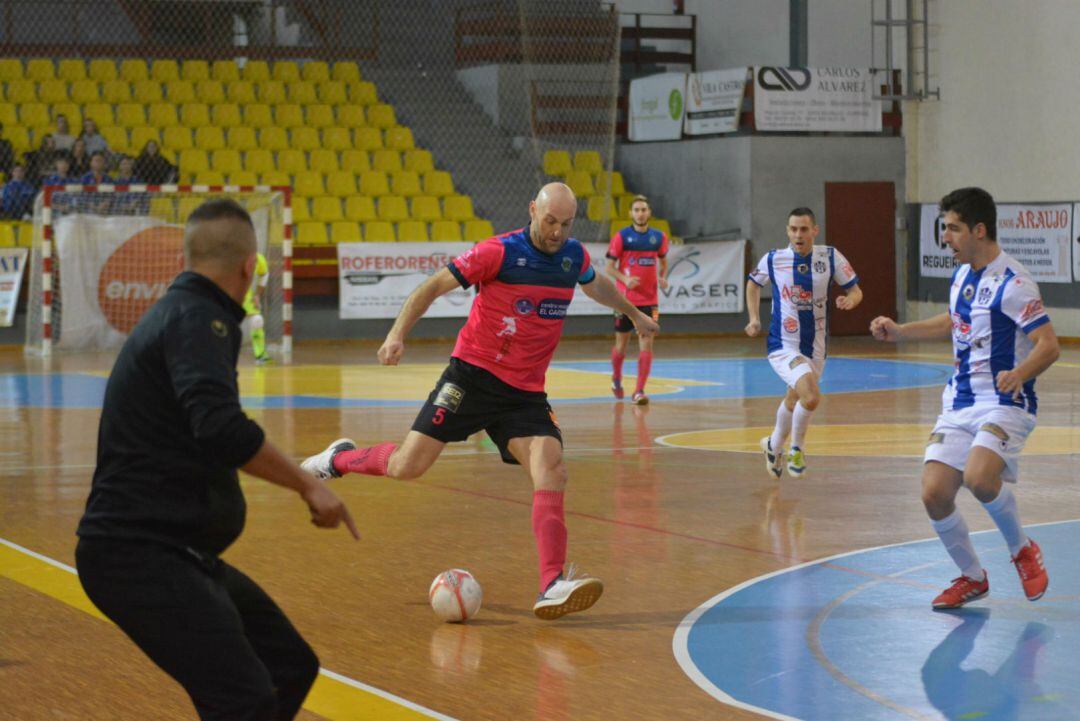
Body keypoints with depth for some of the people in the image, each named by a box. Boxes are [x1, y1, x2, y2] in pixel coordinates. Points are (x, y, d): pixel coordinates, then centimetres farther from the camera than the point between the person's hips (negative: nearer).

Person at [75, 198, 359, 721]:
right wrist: (307, 485, -23)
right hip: (138, 555, -11)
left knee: (292, 667, 12)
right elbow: (221, 428, -30)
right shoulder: (197, 317, -14)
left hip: (179, 554, 11)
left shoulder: (175, 312, 16)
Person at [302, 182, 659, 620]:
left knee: (552, 473, -17)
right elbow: (434, 286, -8)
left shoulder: (574, 256, 6)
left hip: (525, 393, 4)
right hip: (474, 375, -4)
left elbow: (596, 286, 31)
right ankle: (339, 459, 25)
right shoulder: (499, 252, -12)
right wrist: (398, 334, -19)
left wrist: (634, 314, 46)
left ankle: (552, 588, -23)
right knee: (407, 467, -7)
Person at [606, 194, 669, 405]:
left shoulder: (659, 237, 3)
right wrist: (625, 279, -21)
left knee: (646, 344, -10)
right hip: (626, 299, -1)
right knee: (621, 345, 10)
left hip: (649, 300, 1)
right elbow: (610, 267, -3)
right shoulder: (621, 237, -5)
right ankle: (616, 378, 38)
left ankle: (639, 391, -9)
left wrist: (662, 278, 0)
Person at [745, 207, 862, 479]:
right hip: (783, 346, -4)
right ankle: (796, 449, 0)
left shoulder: (830, 257, -7)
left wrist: (849, 300, -22)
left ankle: (774, 446, 50)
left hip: (815, 347, 4)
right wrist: (754, 319, 3)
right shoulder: (773, 259, -8)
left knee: (794, 401, 22)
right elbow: (753, 283, 13)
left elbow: (856, 291, 1)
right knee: (811, 397, -25)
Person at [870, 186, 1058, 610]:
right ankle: (972, 578, 16)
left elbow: (1048, 346, -19)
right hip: (960, 401, 7)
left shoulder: (1012, 283, -15)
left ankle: (1023, 551, -1)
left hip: (1004, 402, -7)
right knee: (934, 493, -6)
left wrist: (1019, 373, -37)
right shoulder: (963, 274, 10)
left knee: (978, 476, -30)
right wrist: (899, 332, 24)